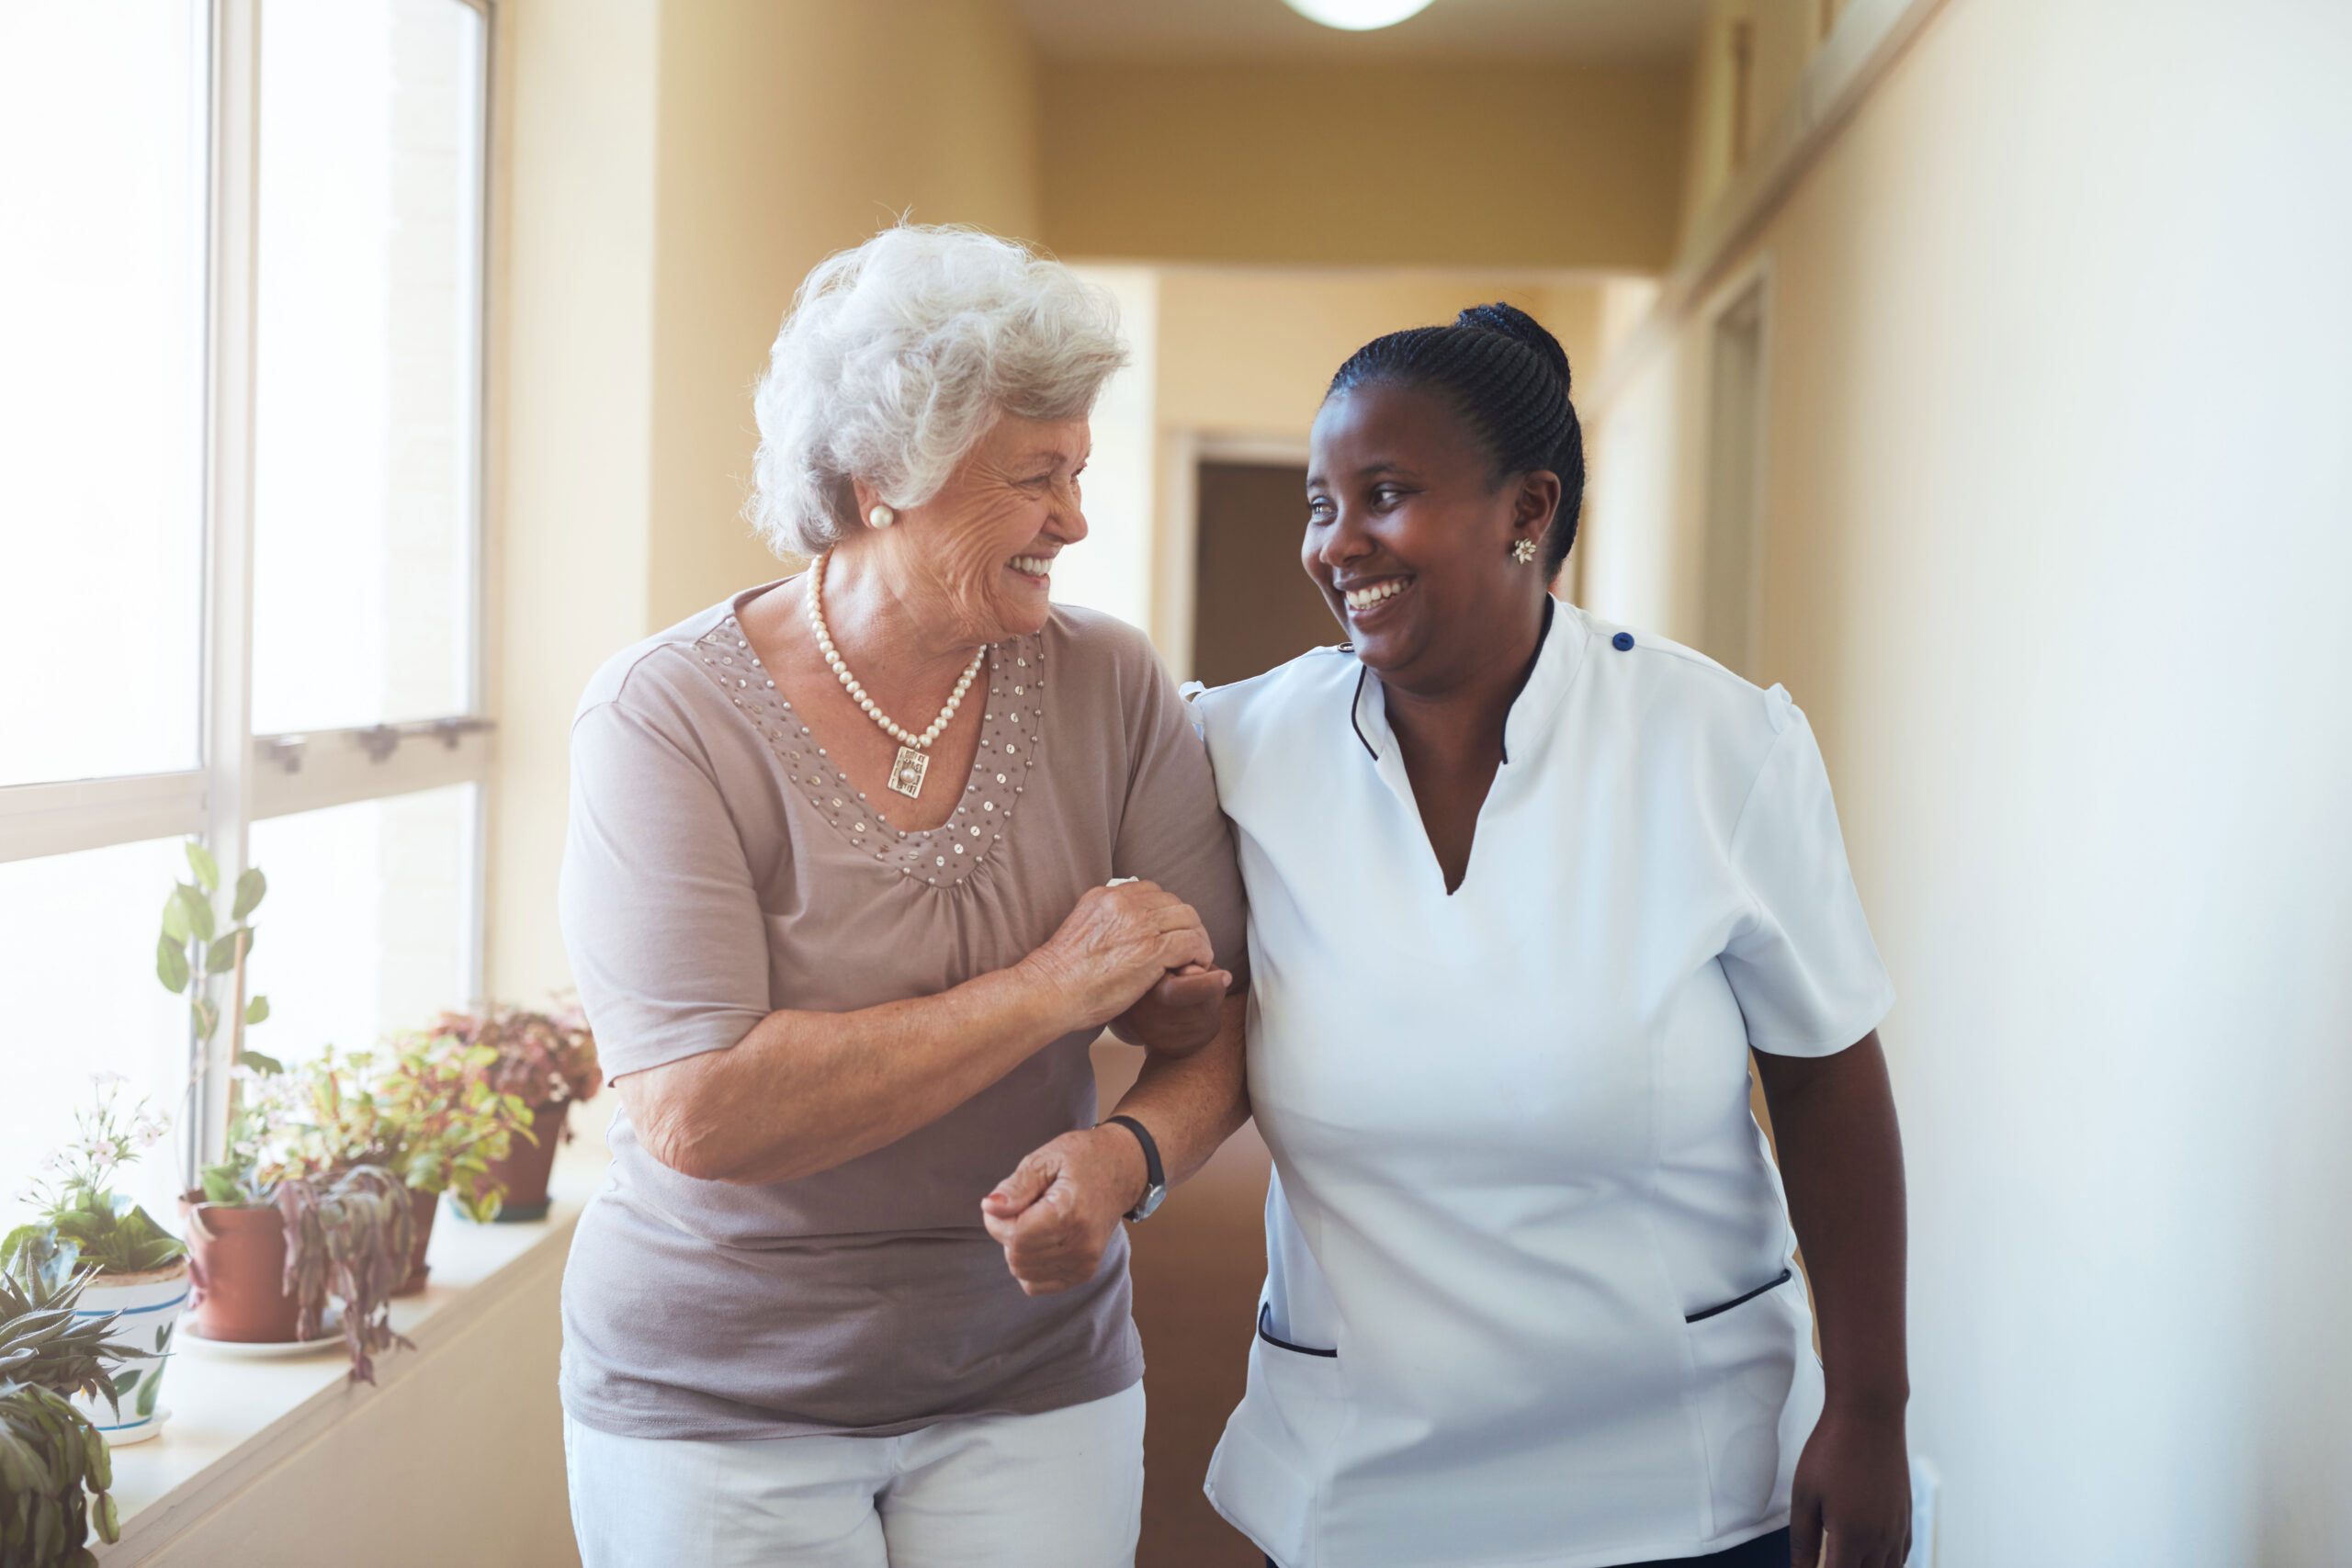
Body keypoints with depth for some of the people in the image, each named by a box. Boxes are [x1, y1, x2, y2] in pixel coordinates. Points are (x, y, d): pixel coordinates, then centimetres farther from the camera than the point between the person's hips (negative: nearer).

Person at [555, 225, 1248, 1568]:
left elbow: (1219, 1010, 1)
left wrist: (1131, 1150, -20)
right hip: (719, 1403, -2)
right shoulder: (669, 716, -16)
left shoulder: (1108, 688, -5)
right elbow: (697, 1115, -25)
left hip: (1032, 1382, 3)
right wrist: (1044, 991, -22)